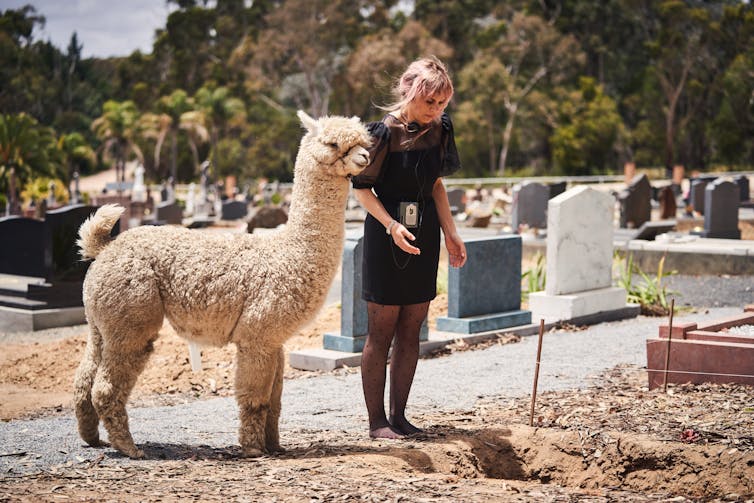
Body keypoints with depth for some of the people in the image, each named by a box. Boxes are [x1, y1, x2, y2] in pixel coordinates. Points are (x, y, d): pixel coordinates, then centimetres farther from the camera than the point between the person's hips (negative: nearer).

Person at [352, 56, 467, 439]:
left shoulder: (438, 130, 4)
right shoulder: (384, 132, -14)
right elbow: (361, 187, -9)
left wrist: (451, 234, 11)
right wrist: (392, 226, -21)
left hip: (424, 233, 6)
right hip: (385, 235, -6)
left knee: (411, 331, 8)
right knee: (381, 331, -1)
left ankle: (398, 415, 16)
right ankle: (376, 421, 7)